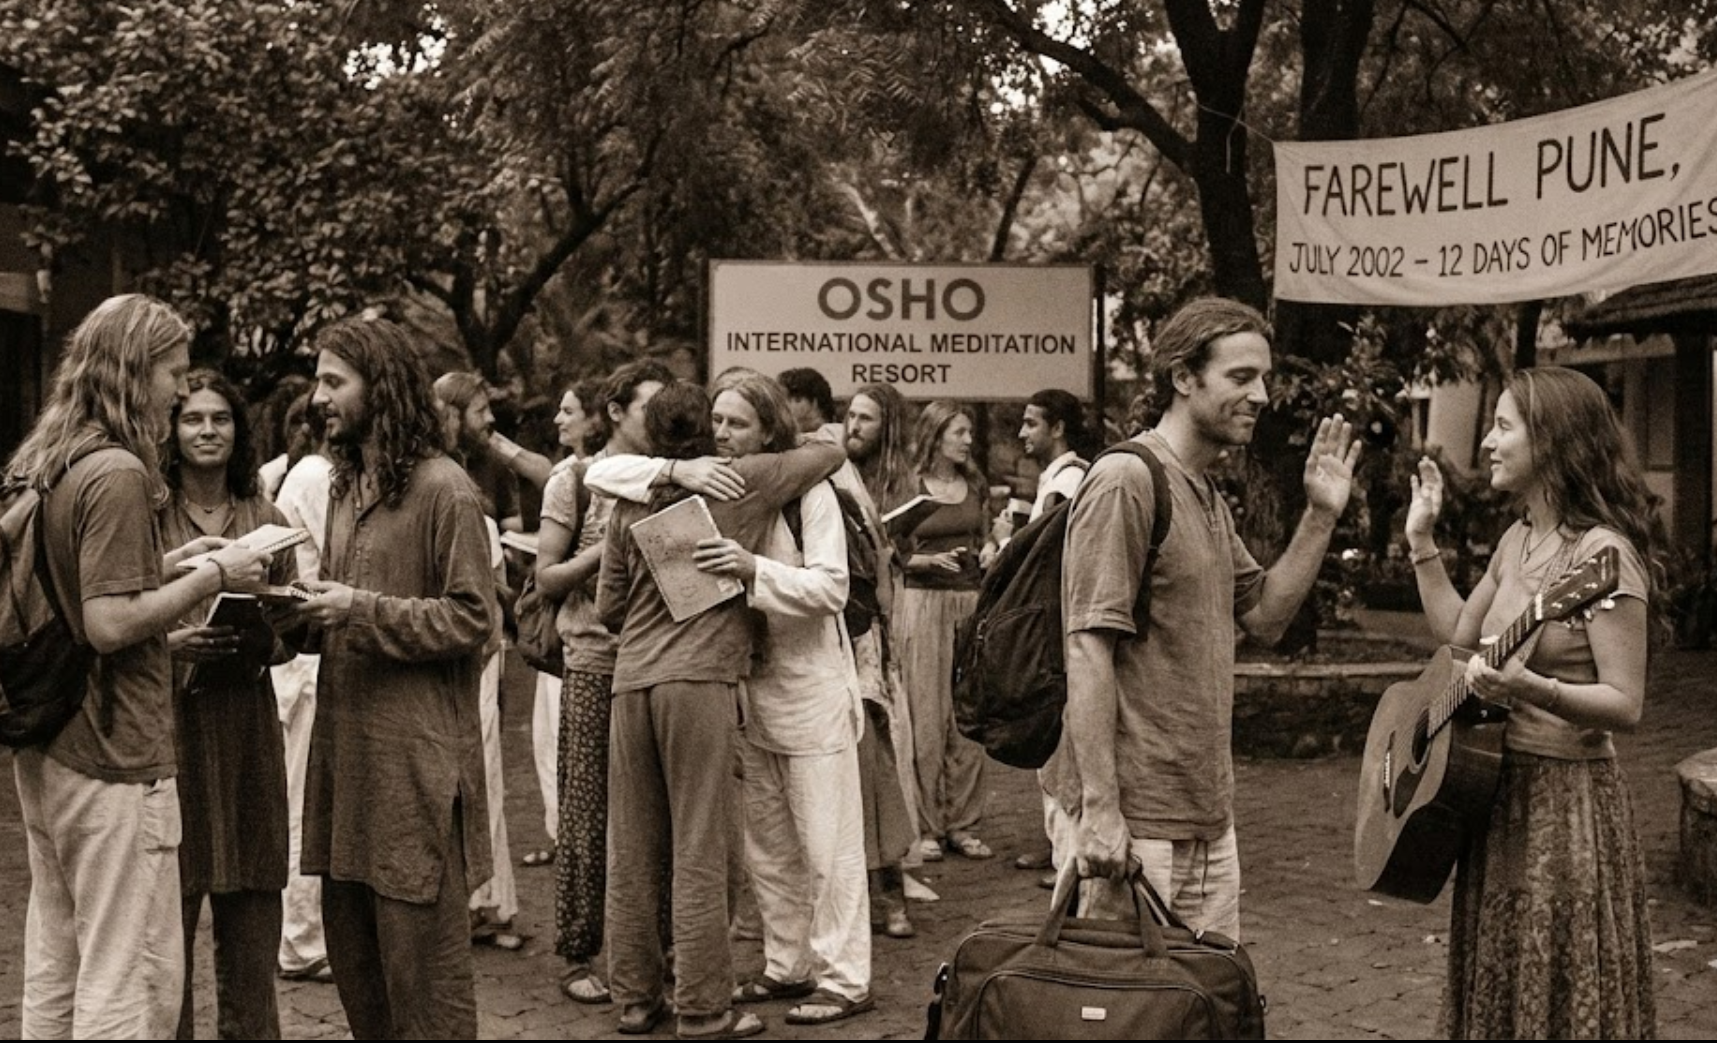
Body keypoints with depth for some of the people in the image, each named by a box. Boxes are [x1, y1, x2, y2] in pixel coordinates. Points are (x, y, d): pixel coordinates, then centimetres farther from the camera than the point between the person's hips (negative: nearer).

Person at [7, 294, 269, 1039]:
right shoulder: (116, 473, -16)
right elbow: (110, 624, -22)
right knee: (131, 977, -2)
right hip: (114, 756, -9)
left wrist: (169, 565, 14)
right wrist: (209, 578, -12)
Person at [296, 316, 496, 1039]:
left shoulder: (442, 489, -10)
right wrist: (309, 608, 2)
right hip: (345, 742, 8)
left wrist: (364, 610, -20)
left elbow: (470, 619, -13)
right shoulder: (347, 485, 15)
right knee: (351, 951, 13)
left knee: (421, 958, 0)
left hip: (415, 752, -8)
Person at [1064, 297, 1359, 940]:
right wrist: (1099, 809, -24)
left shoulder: (1207, 495, 16)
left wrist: (1320, 518, 7)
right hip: (1138, 824, -9)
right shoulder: (1124, 481, -14)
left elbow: (1265, 616, 16)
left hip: (1210, 821, 9)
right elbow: (1088, 651, -19)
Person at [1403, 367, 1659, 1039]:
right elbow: (1458, 637, 19)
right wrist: (1421, 541, 15)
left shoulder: (1602, 552, -17)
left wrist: (1529, 688, -35)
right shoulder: (1518, 541, 9)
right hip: (1499, 789, 8)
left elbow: (1625, 704, -20)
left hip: (1565, 800, -8)